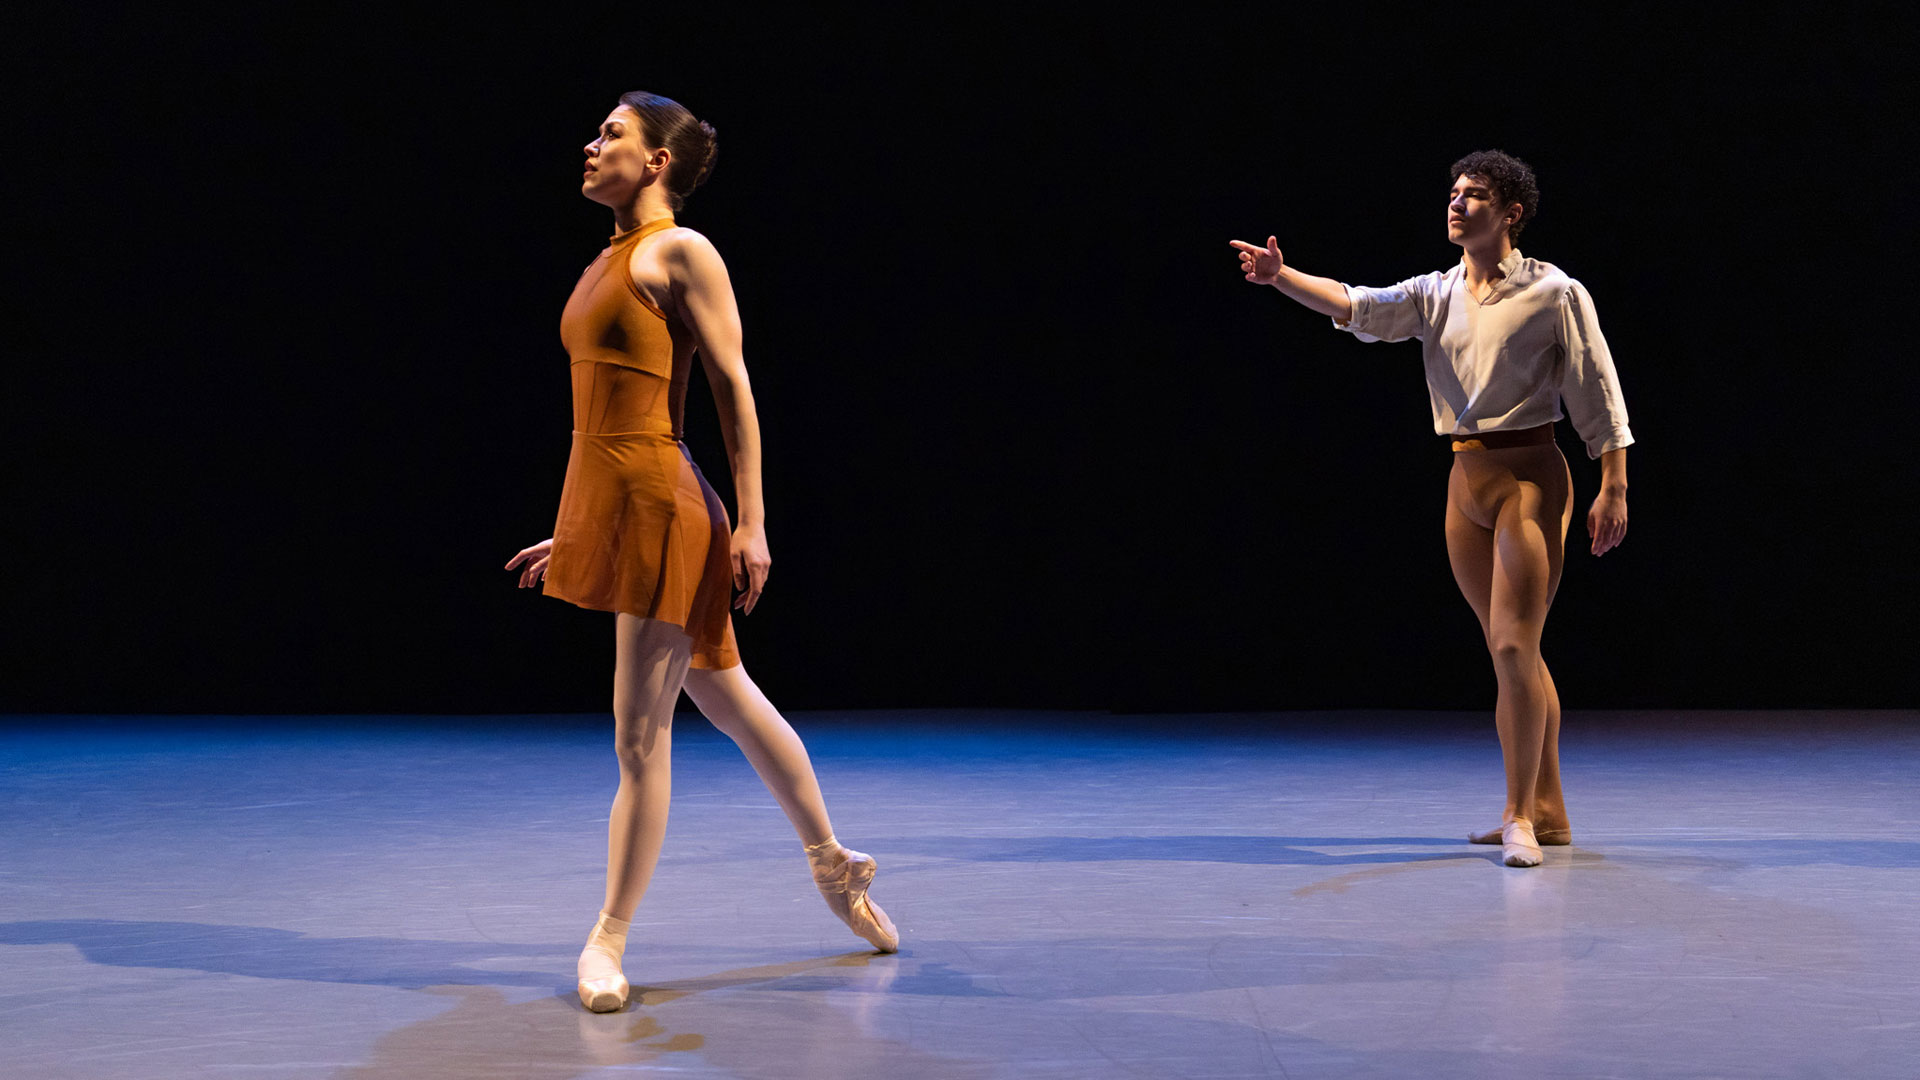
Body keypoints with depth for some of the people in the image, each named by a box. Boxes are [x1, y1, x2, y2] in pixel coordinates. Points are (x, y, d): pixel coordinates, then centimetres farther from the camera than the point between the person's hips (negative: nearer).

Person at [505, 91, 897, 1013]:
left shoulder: (680, 253, -7)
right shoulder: (608, 262, 18)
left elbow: (733, 388, -11)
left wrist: (751, 523, -16)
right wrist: (572, 534, 22)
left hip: (658, 504, -9)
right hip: (608, 504, 9)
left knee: (640, 734, -2)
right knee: (728, 698, 18)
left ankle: (608, 939, 6)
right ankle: (834, 866, 31)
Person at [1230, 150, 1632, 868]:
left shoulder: (1554, 293, -5)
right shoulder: (1434, 294, 9)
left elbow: (1598, 392, -4)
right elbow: (1357, 306, -6)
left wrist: (1613, 488, -8)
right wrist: (1280, 277, -22)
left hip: (1530, 476, -6)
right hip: (1466, 484, 6)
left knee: (1514, 647, -14)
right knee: (1512, 655, 12)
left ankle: (1520, 816, -7)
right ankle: (1547, 813, 22)